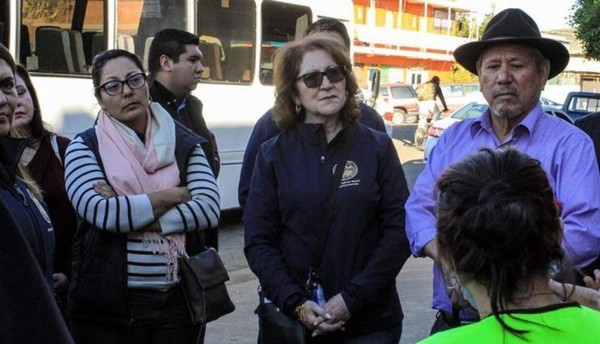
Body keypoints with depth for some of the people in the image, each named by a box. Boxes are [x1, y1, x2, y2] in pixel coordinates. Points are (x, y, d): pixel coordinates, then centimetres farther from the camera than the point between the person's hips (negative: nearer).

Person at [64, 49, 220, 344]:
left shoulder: (184, 143, 6)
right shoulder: (85, 147, -1)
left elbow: (209, 208, -7)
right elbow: (102, 213, -16)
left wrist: (128, 214, -13)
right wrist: (175, 195, -9)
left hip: (180, 299, 2)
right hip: (109, 304, -2)